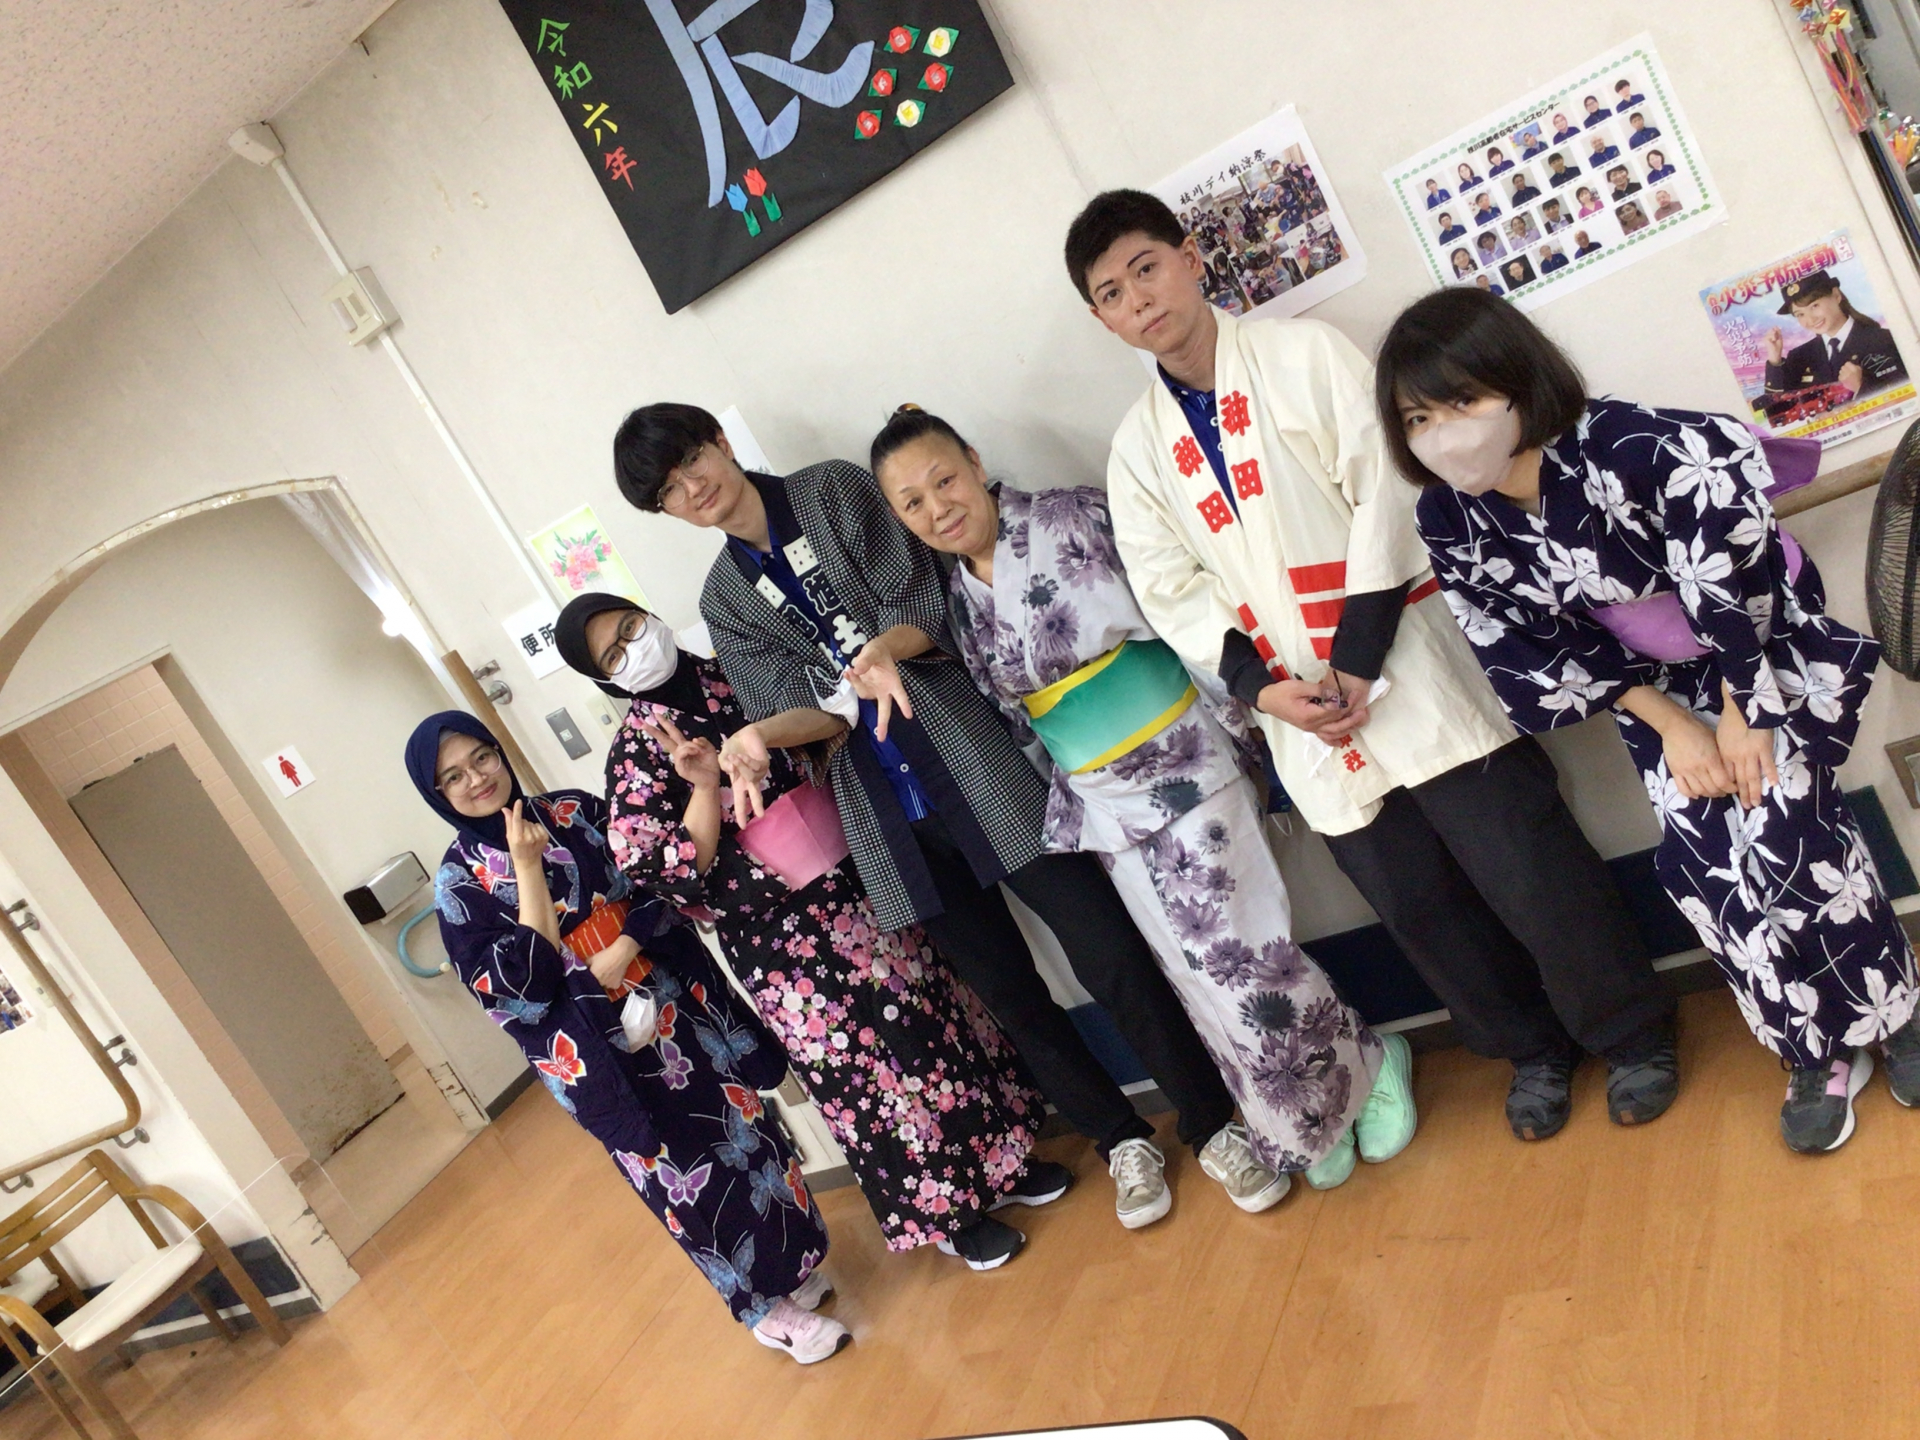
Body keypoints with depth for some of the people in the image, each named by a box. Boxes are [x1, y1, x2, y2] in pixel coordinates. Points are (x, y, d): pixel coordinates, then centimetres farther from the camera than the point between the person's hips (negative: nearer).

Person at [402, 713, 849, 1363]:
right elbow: (517, 984, -18)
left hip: (675, 1002, 4)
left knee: (744, 1126, 13)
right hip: (597, 1051, -3)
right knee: (685, 1177, 6)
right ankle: (767, 1308, 27)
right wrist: (526, 865, -20)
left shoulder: (574, 810, 2)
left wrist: (628, 944, -18)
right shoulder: (459, 882, -7)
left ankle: (793, 1262, 36)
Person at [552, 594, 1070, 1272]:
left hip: (853, 884, 5)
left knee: (926, 1013, 14)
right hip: (778, 934, -4)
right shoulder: (636, 754, -9)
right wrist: (704, 785, -24)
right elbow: (673, 871, -16)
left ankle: (997, 1161, 35)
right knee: (862, 1063, 6)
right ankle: (949, 1210, 26)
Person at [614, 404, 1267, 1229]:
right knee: (1009, 994, 9)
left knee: (1108, 957, -5)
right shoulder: (724, 600, 12)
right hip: (885, 808, 3)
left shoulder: (835, 492, 4)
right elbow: (814, 709, 0)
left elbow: (925, 605, -5)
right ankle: (1122, 1141, 31)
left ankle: (1211, 1125, 17)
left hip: (969, 758, -3)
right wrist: (757, 736, -21)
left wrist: (888, 646, -27)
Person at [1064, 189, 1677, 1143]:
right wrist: (1264, 687, -10)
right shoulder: (1137, 448, 8)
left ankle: (1633, 1036, 27)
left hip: (1410, 678, -3)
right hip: (1302, 720, 4)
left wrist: (1358, 664, -15)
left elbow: (1385, 492, -9)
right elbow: (1171, 595, 5)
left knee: (1530, 871, 2)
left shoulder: (1303, 354, -1)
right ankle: (1532, 1049, 35)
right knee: (1417, 906, 12)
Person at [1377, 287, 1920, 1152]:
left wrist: (1743, 712, -16)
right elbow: (1529, 648, -9)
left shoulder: (1632, 450, -33)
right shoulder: (1449, 523, -17)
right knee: (1701, 860, -9)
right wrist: (1669, 722, -11)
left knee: (1781, 830, -15)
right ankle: (1822, 1051, 12)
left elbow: (1737, 582, -24)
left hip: (1770, 647, -3)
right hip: (1656, 684, 4)